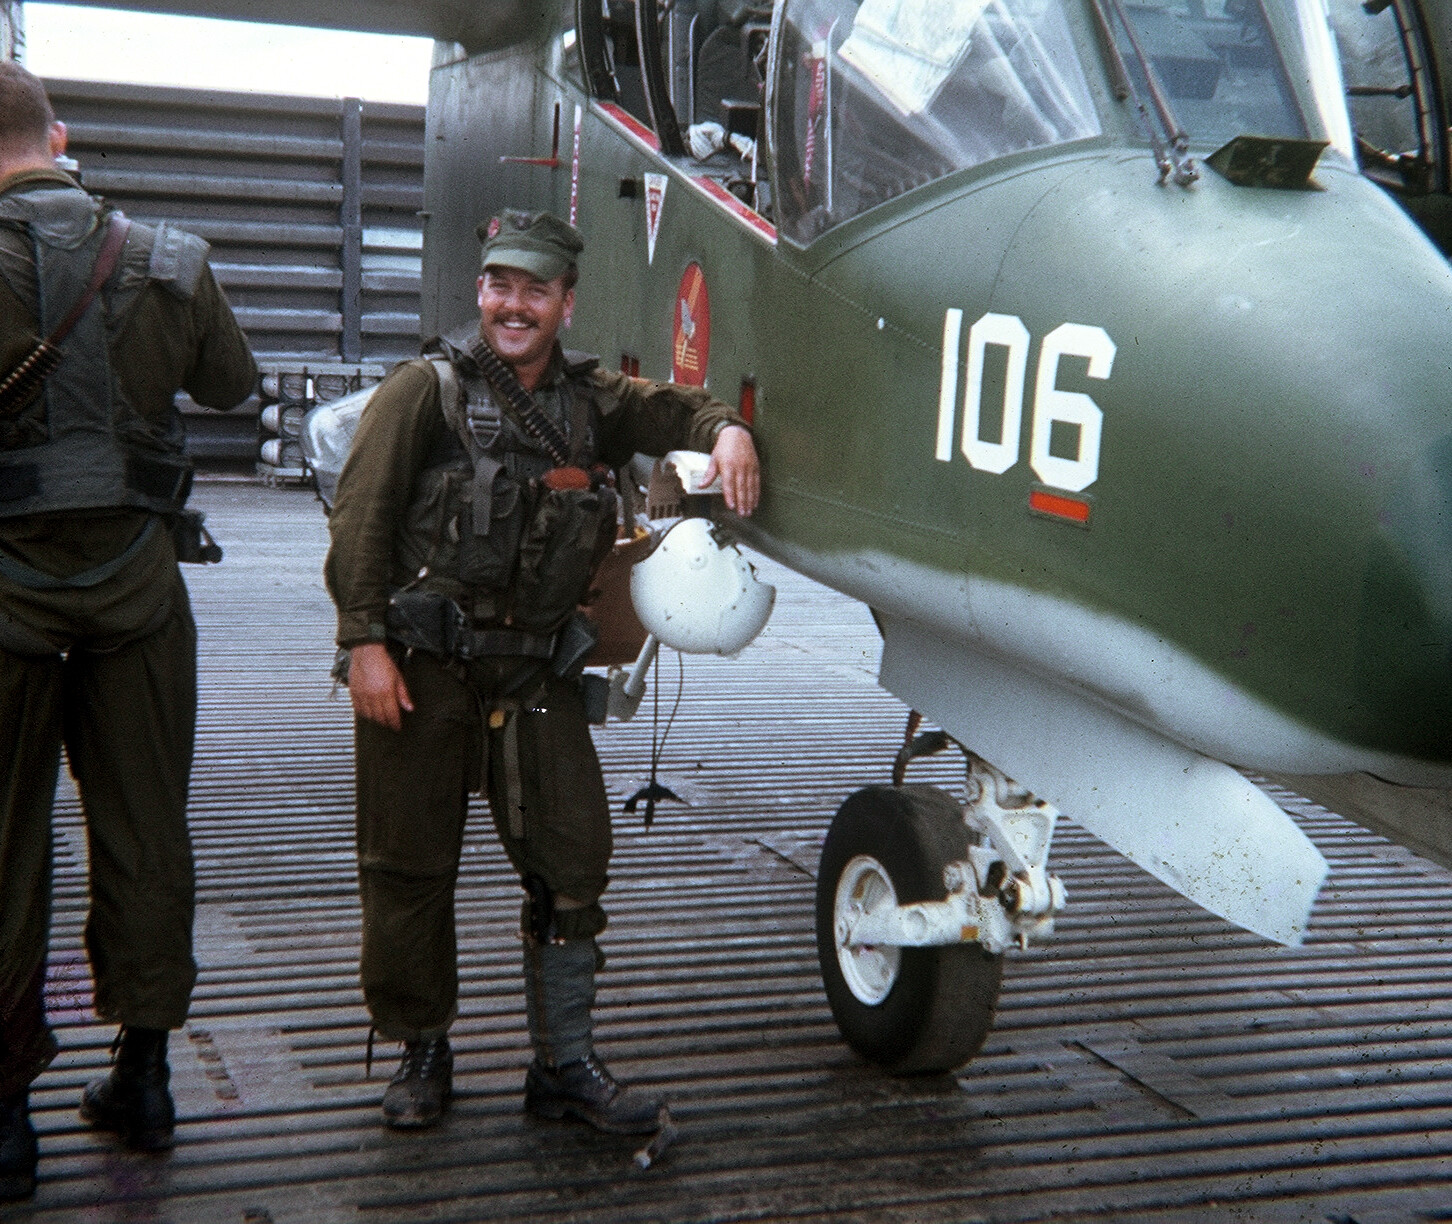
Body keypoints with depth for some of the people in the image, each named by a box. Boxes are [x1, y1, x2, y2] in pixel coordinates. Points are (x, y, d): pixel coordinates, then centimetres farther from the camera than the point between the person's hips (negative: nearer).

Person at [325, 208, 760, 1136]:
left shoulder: (590, 399, 12)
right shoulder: (427, 390, -3)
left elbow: (670, 408, 18)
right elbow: (361, 520, -6)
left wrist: (726, 428, -7)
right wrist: (366, 642, -13)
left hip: (538, 671, 4)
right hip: (423, 666, -4)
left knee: (573, 858, 1)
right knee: (409, 866, 4)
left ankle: (565, 1064, 12)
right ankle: (422, 1053, 22)